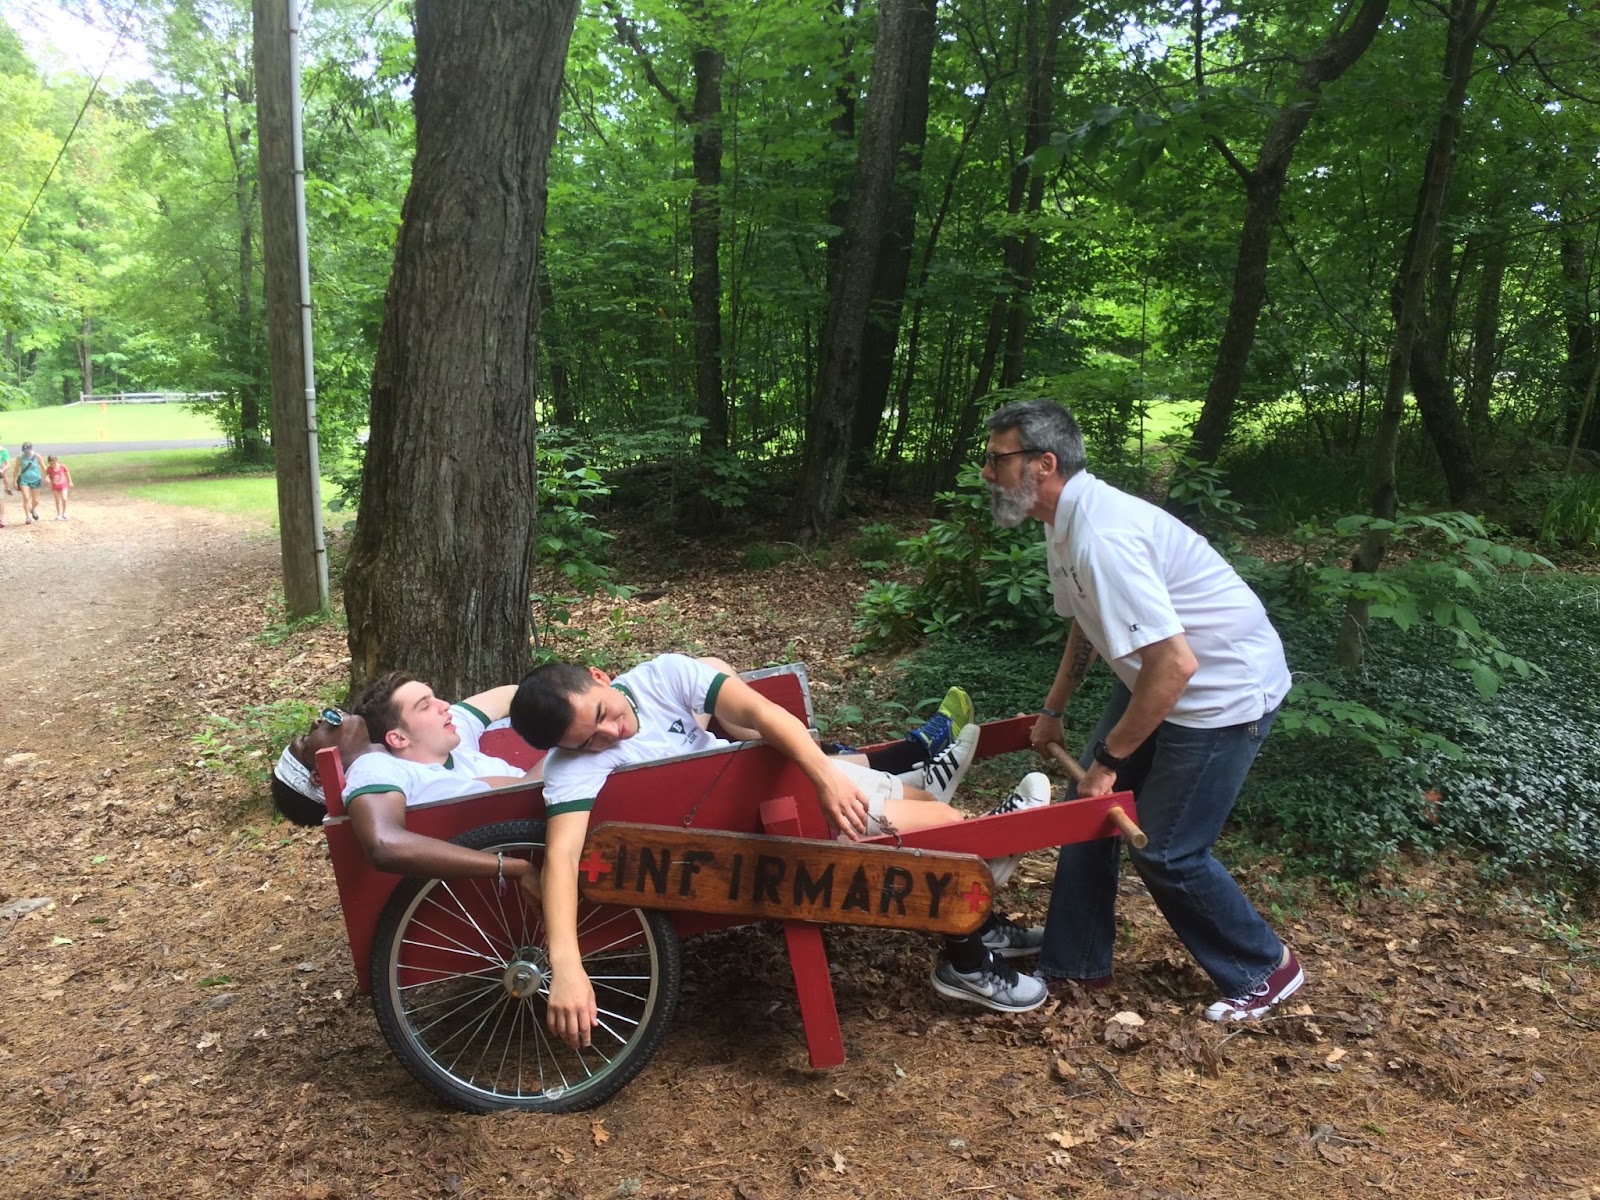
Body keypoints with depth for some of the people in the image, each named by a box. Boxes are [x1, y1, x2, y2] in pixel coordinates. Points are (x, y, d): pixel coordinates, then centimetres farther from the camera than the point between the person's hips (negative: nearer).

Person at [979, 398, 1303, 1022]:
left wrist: (1110, 756, -23)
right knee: (1089, 810, 10)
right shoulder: (1065, 522, 0)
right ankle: (1074, 961, 27)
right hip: (1157, 679, 10)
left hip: (1225, 690, -10)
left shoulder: (1100, 536, -32)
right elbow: (1087, 622, 19)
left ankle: (1265, 969, 23)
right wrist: (1052, 711, 21)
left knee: (1165, 851, -2)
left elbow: (1175, 665, -34)